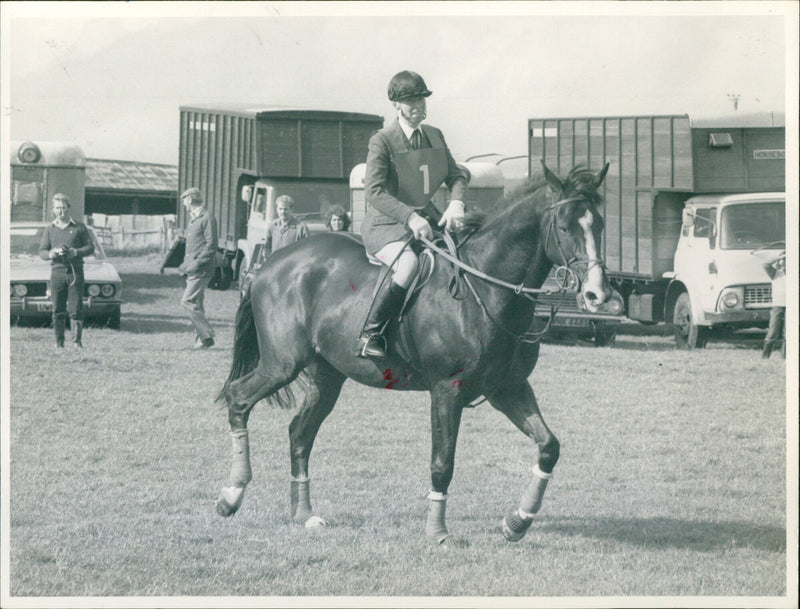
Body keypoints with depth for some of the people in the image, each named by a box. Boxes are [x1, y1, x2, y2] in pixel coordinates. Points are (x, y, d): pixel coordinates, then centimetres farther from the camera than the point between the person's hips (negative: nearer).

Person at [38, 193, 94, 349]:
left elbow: (90, 248, 5)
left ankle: (77, 341, -4)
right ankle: (59, 343, 4)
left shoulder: (79, 227, 7)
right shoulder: (50, 229, 12)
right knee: (58, 310, 0)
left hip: (75, 271, -2)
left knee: (75, 309, -7)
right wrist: (52, 254, -13)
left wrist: (75, 252, -13)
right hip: (57, 271, 2)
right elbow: (42, 252, 10)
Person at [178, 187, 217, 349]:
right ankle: (201, 340, 9)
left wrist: (197, 263, -19)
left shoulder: (207, 218, -9)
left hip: (201, 270, -10)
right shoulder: (193, 219, 20)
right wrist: (185, 264, 17)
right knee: (196, 305, 7)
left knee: (187, 301, -16)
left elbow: (211, 246, -15)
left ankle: (206, 336, -15)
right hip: (192, 270, 10)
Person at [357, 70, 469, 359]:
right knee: (407, 263, -36)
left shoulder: (435, 136, 10)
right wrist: (410, 217, -31)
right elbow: (374, 191, -20)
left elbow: (456, 175, 14)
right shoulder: (382, 141, -11)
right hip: (385, 224, -7)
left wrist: (456, 203, -9)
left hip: (425, 216, 7)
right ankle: (369, 335, -26)